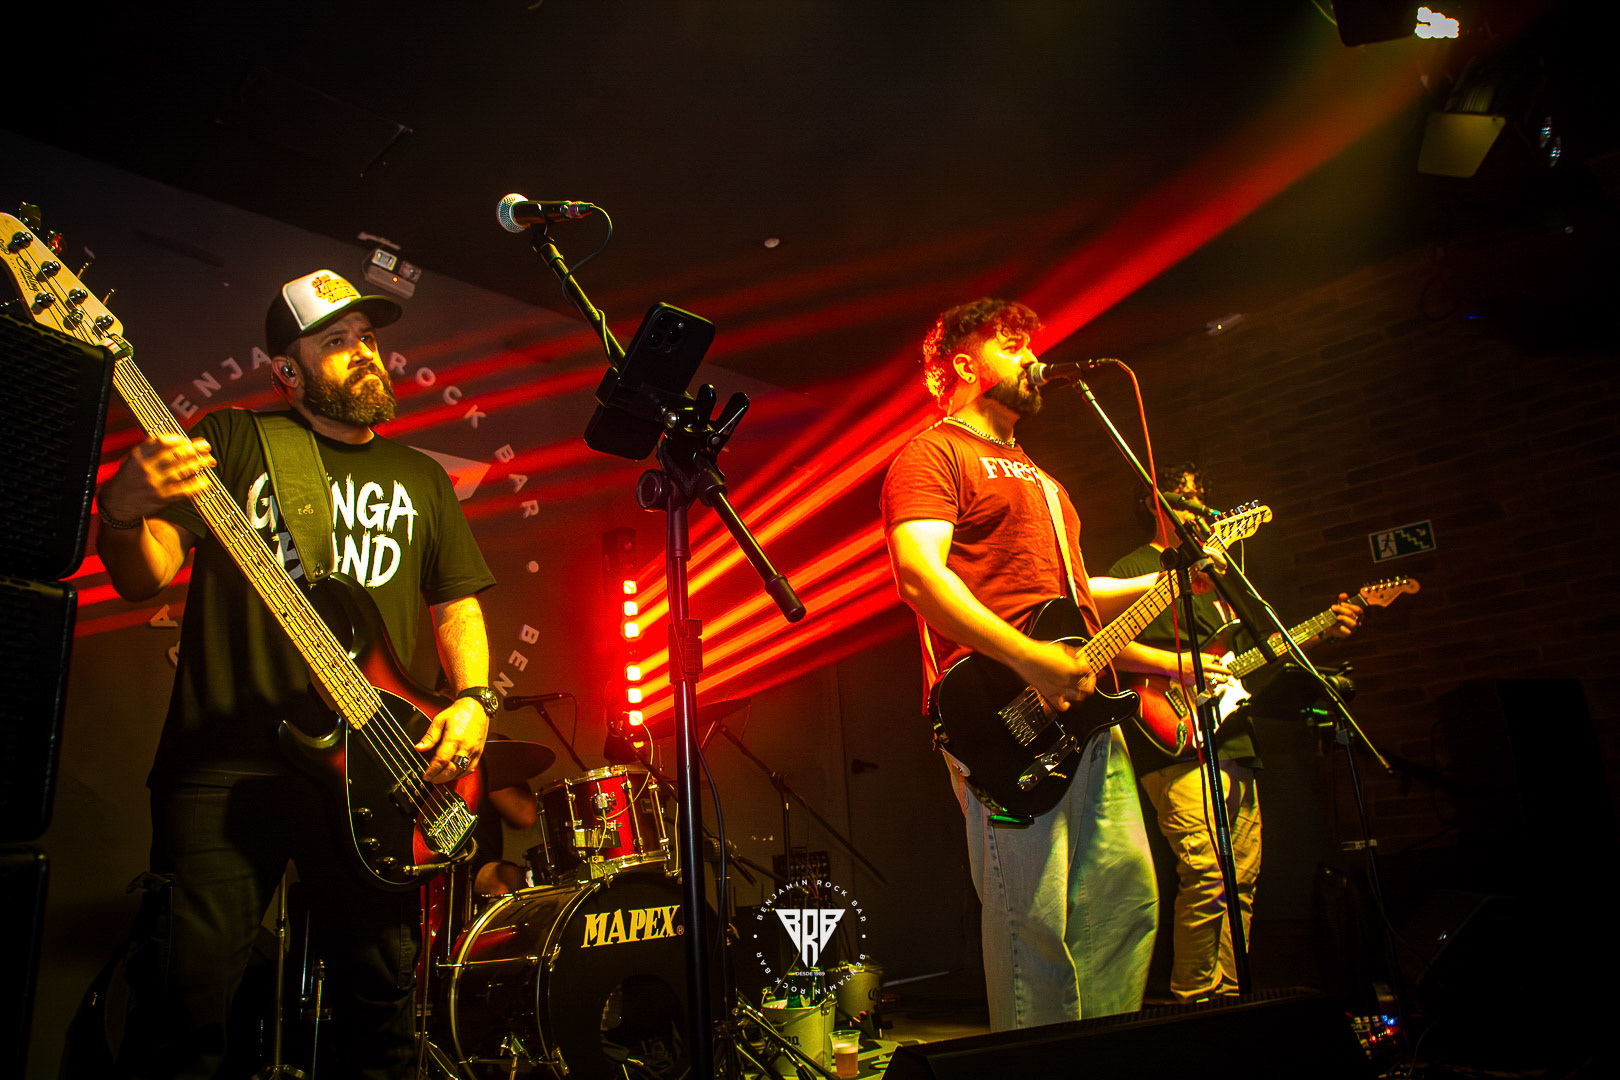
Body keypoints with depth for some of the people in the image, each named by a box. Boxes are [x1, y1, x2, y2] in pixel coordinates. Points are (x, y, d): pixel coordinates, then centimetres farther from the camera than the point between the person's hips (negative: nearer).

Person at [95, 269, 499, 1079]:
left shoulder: (421, 479, 17)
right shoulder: (233, 441, 7)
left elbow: (457, 602, 17)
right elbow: (143, 579, 1)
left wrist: (473, 699, -1)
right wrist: (123, 514, -22)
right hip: (223, 765, -2)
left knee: (381, 1003, 6)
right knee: (186, 989, -7)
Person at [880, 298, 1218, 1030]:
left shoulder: (1033, 474, 30)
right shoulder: (933, 453, 0)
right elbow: (921, 575, -17)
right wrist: (1030, 659, -24)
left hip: (1082, 707, 9)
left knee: (1126, 893, 9)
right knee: (1036, 914, -7)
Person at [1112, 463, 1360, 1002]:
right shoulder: (1133, 569, -2)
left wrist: (1322, 630, 20)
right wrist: (1178, 666, -22)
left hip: (1234, 742, 9)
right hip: (1179, 746, -9)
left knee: (1242, 877, 9)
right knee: (1206, 875, -18)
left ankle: (1228, 997, 18)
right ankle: (1195, 999, -7)